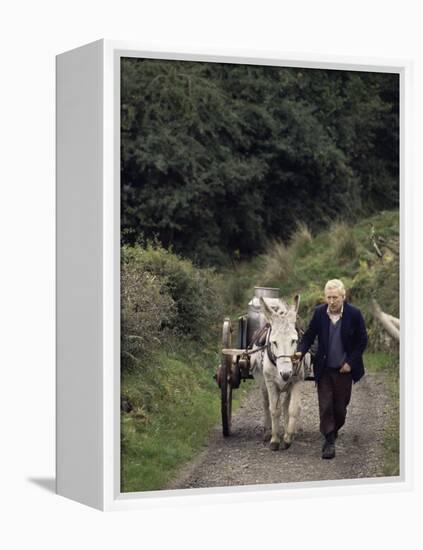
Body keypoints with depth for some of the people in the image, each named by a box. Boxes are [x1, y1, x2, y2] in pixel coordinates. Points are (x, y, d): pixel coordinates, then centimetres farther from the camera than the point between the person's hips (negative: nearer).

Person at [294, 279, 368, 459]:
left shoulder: (354, 314, -10)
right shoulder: (319, 312, -5)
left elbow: (362, 341, -3)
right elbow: (309, 335, 0)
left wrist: (350, 362, -10)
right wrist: (300, 352, -18)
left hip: (344, 370, -1)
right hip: (324, 369, 1)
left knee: (340, 406, 10)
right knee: (325, 406, -2)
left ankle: (334, 430, 34)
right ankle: (329, 441, 2)